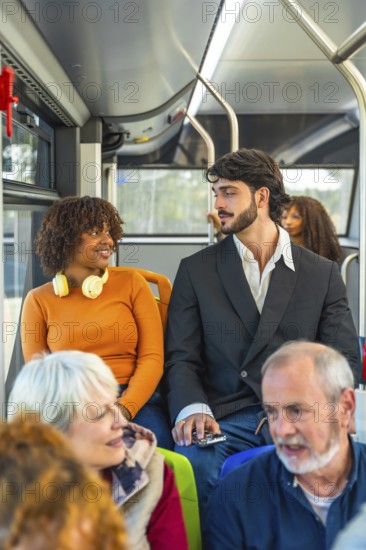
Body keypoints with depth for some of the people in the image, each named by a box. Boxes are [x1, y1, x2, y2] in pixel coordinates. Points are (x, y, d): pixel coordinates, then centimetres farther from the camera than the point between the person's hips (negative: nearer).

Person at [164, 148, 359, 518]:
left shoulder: (322, 274, 12)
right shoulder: (195, 270, 13)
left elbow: (345, 360, 6)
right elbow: (181, 358, 5)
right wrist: (193, 408, -17)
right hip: (224, 418, 0)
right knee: (194, 460, -34)